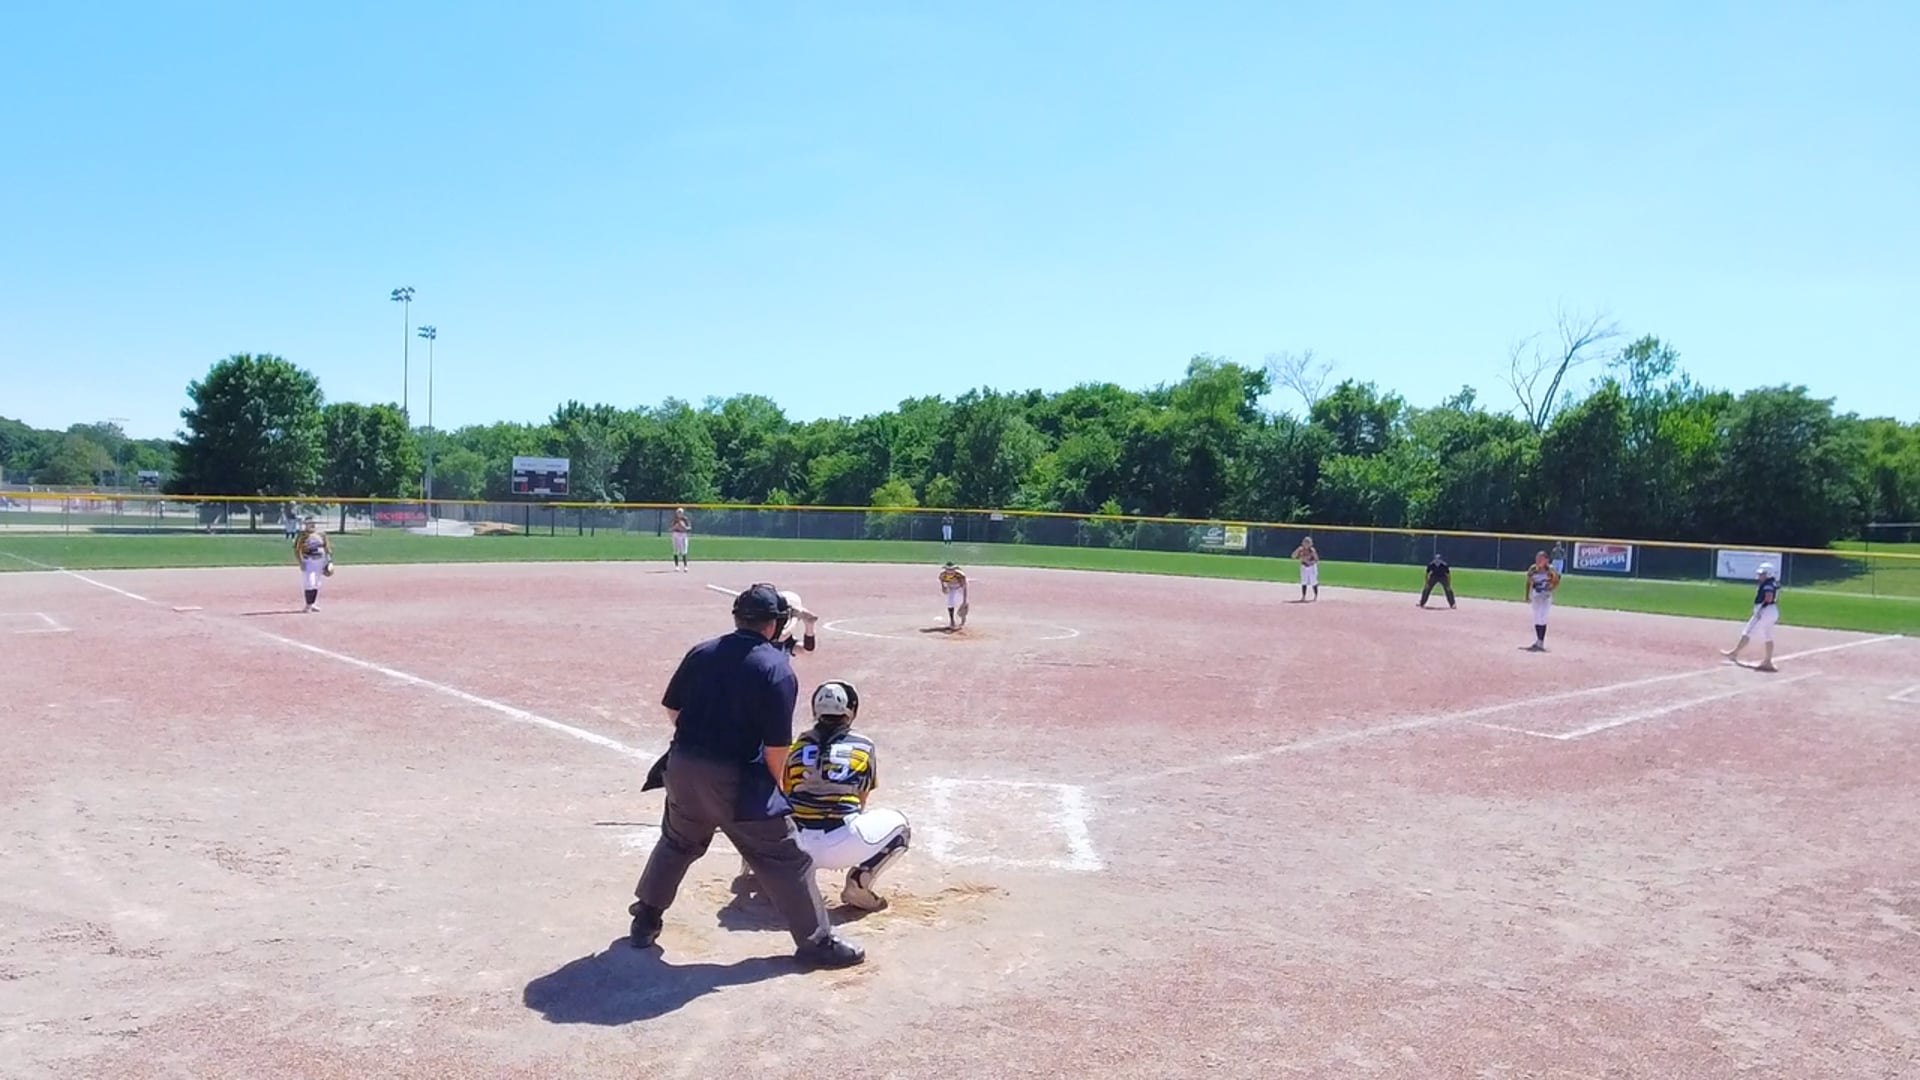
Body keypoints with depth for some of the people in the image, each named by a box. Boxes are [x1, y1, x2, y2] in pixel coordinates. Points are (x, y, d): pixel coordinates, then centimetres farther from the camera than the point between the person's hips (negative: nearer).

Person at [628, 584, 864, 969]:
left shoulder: (701, 652, 5)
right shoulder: (776, 668, -12)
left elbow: (672, 708, 11)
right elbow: (777, 746, -14)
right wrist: (776, 786, 2)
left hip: (683, 767, 6)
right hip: (736, 780, -6)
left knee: (677, 842, 30)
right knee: (785, 858, 5)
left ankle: (645, 919, 41)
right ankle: (817, 942, 13)